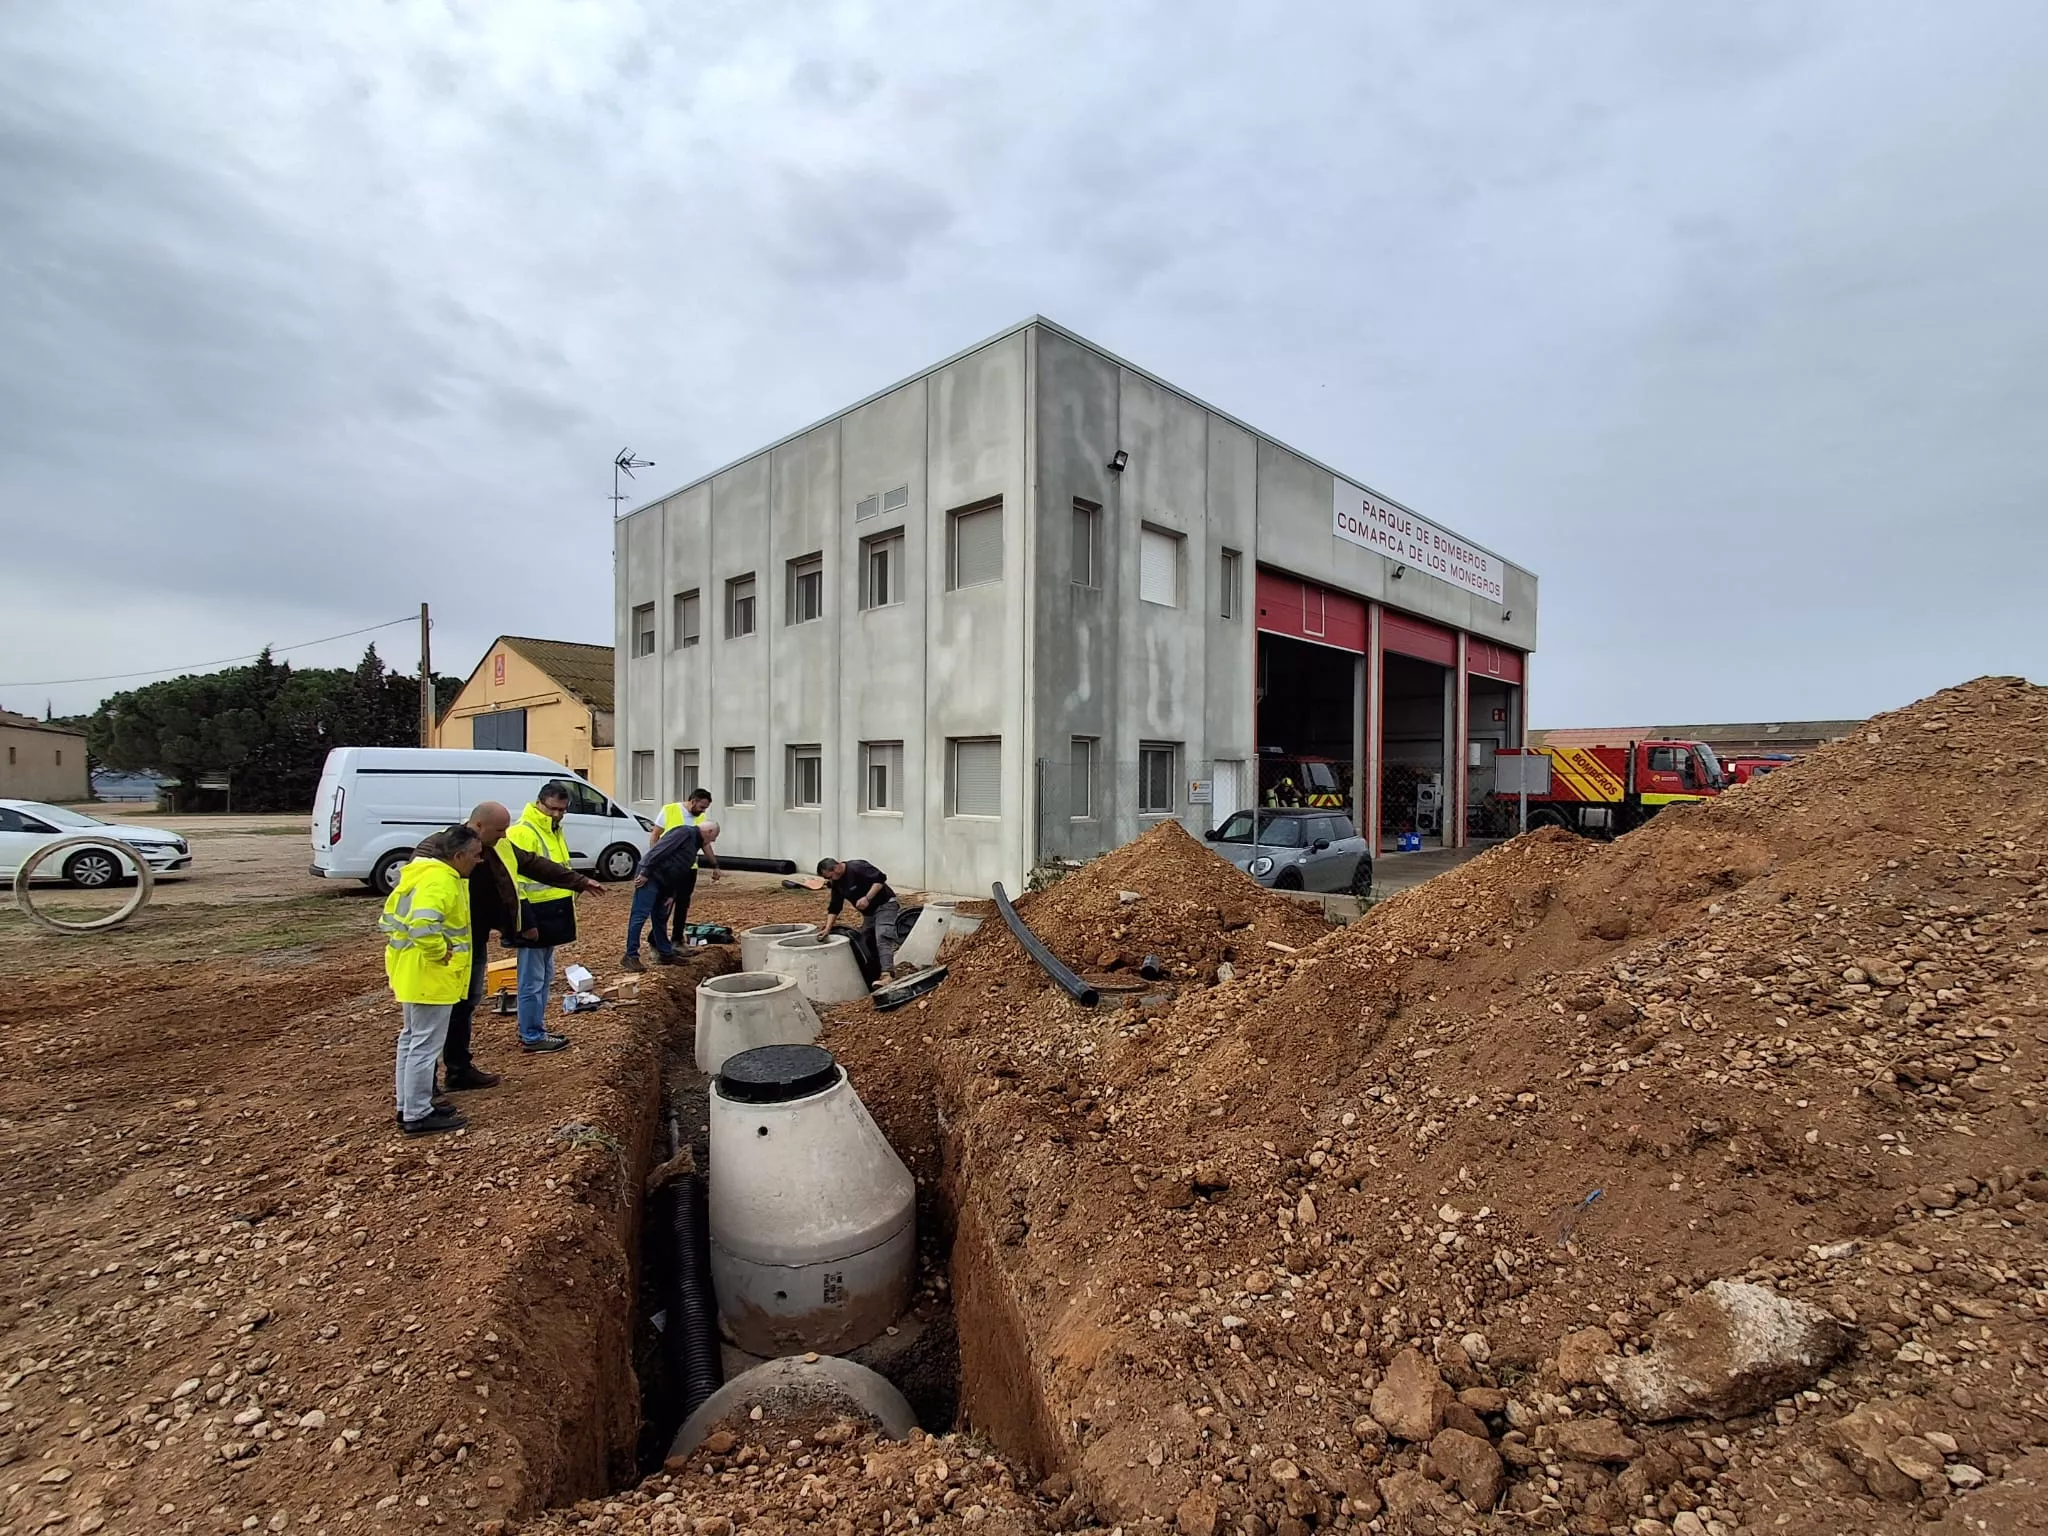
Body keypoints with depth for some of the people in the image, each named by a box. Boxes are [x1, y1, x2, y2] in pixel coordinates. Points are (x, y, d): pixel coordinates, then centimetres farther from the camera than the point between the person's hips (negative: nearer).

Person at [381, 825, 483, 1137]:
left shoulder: (422, 872, 11)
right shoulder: (440, 881, -22)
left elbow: (391, 915, 21)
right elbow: (423, 925, -36)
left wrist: (399, 941, 20)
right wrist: (441, 953, -23)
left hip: (411, 971, 11)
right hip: (429, 975, -11)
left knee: (411, 1039, 19)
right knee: (425, 1045, -2)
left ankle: (408, 1106, 30)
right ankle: (418, 1116, 7)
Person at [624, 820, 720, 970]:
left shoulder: (695, 842, 19)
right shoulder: (686, 832, -11)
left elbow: (680, 873, 20)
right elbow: (660, 850, -21)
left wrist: (672, 894, 14)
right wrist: (645, 873, -23)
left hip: (662, 881, 11)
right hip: (649, 877, -11)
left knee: (660, 917, 15)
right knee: (640, 916, -8)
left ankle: (666, 953, 23)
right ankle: (630, 957, -6)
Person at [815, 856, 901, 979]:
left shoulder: (857, 867, -22)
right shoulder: (837, 882, 4)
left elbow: (881, 878, -26)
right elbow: (835, 907, 7)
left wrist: (867, 898, -31)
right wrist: (828, 927, -2)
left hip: (884, 906, -10)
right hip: (868, 912, 10)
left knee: (882, 939, -22)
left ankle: (886, 974, -32)